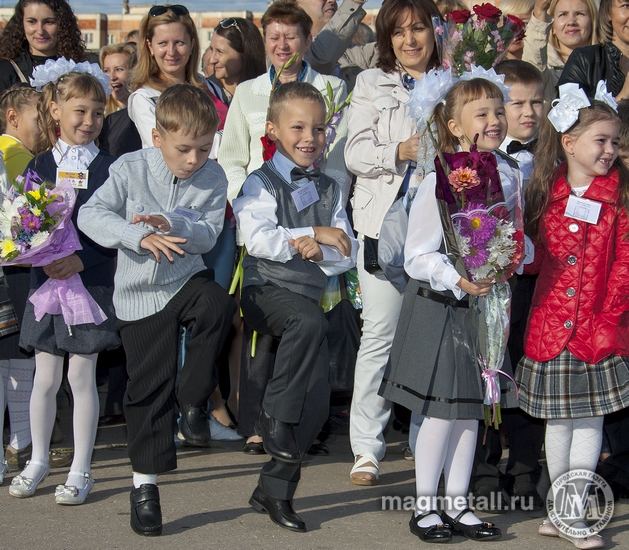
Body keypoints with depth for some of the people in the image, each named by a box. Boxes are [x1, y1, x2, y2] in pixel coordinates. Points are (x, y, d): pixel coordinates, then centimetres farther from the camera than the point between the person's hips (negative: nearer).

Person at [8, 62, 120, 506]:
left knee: (82, 375, 2)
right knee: (46, 376, 9)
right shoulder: (39, 165, 4)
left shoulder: (108, 167, -4)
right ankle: (38, 461, 25)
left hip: (91, 282, -2)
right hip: (46, 281, 3)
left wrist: (81, 259, -19)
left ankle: (81, 470, 12)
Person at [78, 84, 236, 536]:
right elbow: (91, 214, -15)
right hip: (140, 292, -1)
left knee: (217, 306, -33)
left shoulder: (213, 178, -2)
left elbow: (207, 235, -7)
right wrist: (141, 236, -26)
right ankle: (145, 484, 16)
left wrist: (171, 223, -26)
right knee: (149, 384, 1)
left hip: (188, 278, 1)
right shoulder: (131, 169, -7)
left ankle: (194, 401, -10)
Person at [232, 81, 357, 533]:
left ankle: (275, 488, 10)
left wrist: (317, 249, -11)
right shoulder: (260, 184, 2)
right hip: (266, 290, -5)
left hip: (310, 294, 5)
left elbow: (348, 254, 10)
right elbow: (257, 238, -15)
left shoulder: (329, 190, 17)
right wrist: (314, 234, -16)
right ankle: (274, 416, -23)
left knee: (317, 401, -5)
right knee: (309, 320, -39)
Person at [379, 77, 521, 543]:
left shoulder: (509, 176, 3)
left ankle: (457, 504, 23)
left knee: (472, 408, 12)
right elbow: (418, 256, -14)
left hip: (486, 302, 6)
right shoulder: (442, 182, -15)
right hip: (439, 306, -6)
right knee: (442, 412, 0)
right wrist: (458, 280, -27)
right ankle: (425, 507, 16)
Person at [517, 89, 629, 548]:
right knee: (557, 418, 10)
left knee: (589, 417, 2)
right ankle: (563, 510, 22)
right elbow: (535, 256, 10)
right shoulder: (546, 192, 3)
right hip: (550, 323, 2)